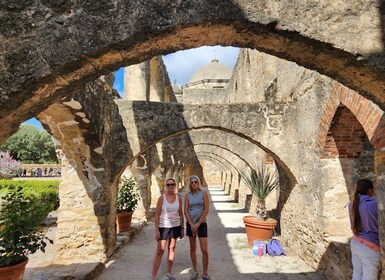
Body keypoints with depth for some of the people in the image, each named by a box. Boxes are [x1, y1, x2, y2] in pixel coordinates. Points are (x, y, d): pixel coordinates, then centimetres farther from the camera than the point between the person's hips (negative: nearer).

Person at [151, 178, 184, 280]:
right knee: (160, 251, -2)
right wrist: (156, 230, -13)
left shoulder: (178, 198, 0)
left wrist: (182, 228, 6)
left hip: (175, 226, 4)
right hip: (163, 227, -3)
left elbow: (181, 214, 7)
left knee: (172, 249, 12)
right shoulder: (162, 198, -10)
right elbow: (157, 215, -9)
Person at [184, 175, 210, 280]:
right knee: (193, 249, 11)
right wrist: (192, 225, -11)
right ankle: (195, 271, 26)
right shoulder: (187, 195, 2)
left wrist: (198, 223, -12)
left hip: (202, 223, -2)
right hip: (190, 223, 2)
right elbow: (186, 211, -2)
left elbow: (206, 210, -8)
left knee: (204, 250, -5)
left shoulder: (204, 193, -4)